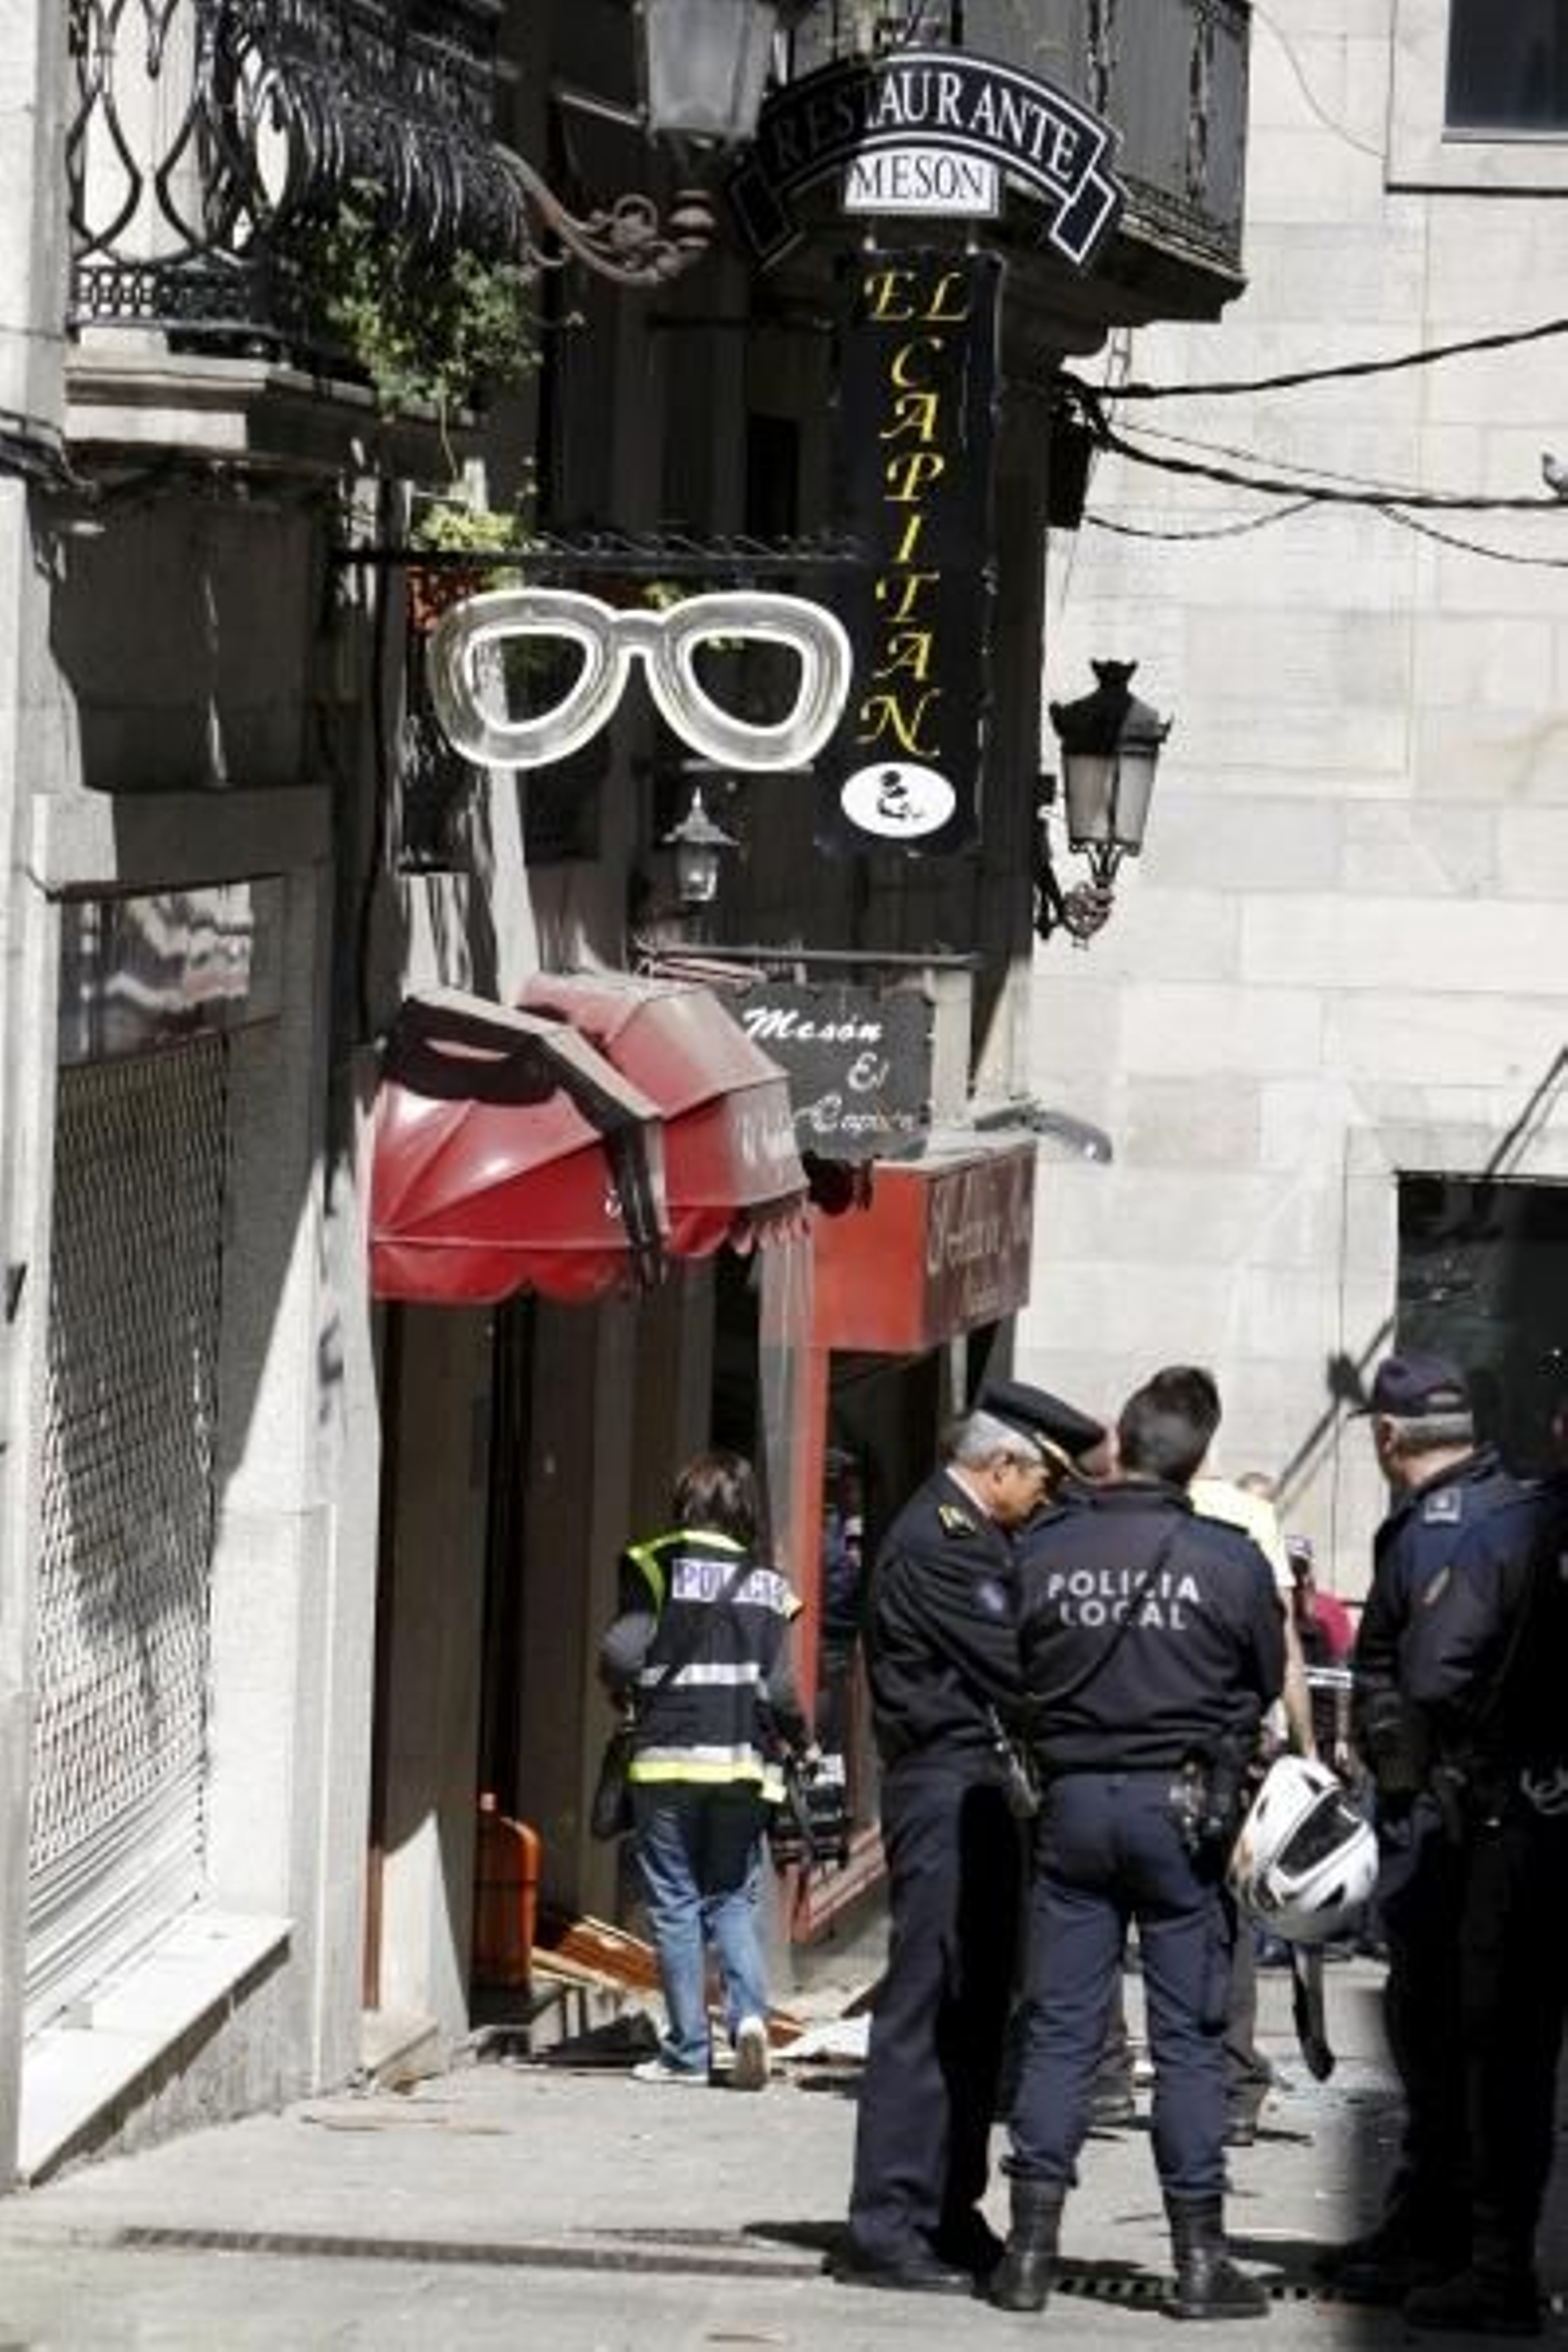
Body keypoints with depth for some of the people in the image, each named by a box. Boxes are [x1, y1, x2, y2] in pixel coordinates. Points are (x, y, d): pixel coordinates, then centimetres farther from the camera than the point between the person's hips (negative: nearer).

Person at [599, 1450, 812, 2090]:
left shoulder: (656, 1566, -2)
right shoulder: (766, 1584, 5)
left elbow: (622, 1652, -12)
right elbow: (779, 1686, 0)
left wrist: (626, 1698, 11)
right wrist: (799, 1742, 18)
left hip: (667, 1758, -2)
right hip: (743, 1763, 2)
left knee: (676, 1905, 5)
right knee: (733, 1900, 12)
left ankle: (687, 2050, 5)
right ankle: (749, 2014, -11)